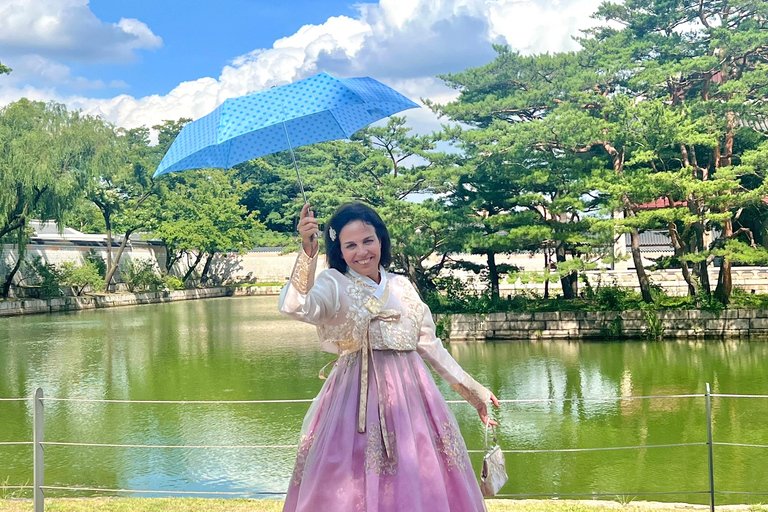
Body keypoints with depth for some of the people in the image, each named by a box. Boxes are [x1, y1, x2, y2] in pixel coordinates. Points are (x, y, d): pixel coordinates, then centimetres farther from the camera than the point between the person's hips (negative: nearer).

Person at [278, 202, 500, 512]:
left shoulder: (402, 286, 11)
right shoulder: (334, 285, -3)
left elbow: (428, 344, 18)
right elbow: (293, 307, -24)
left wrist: (472, 390, 20)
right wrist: (306, 252, -35)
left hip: (411, 393, 5)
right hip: (357, 396, -4)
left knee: (423, 482, 6)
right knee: (357, 487, -6)